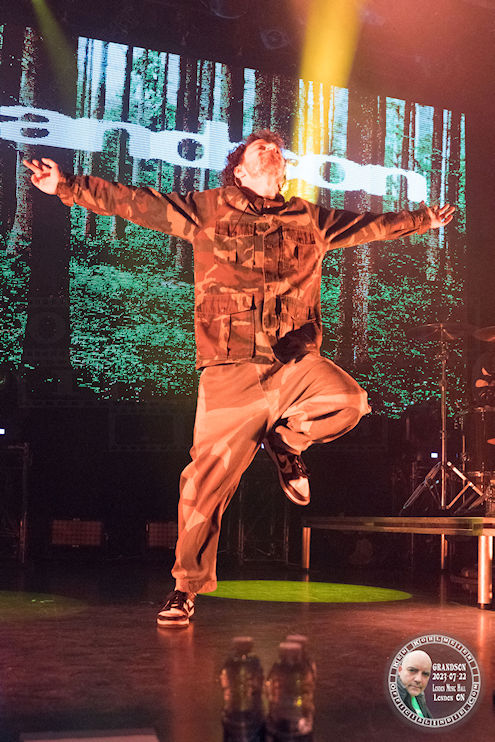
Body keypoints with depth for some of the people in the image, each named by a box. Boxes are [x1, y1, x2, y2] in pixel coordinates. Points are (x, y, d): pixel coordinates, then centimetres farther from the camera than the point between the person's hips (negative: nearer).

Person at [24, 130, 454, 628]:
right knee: (208, 477, -5)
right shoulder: (207, 209, 12)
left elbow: (370, 225, 32)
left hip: (295, 361, 3)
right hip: (231, 368, -2)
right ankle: (186, 587, 15)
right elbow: (133, 202, 10)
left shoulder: (310, 220, 19)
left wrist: (424, 220, 39)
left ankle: (285, 438, 6)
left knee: (348, 400, -27)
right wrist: (68, 187, 5)